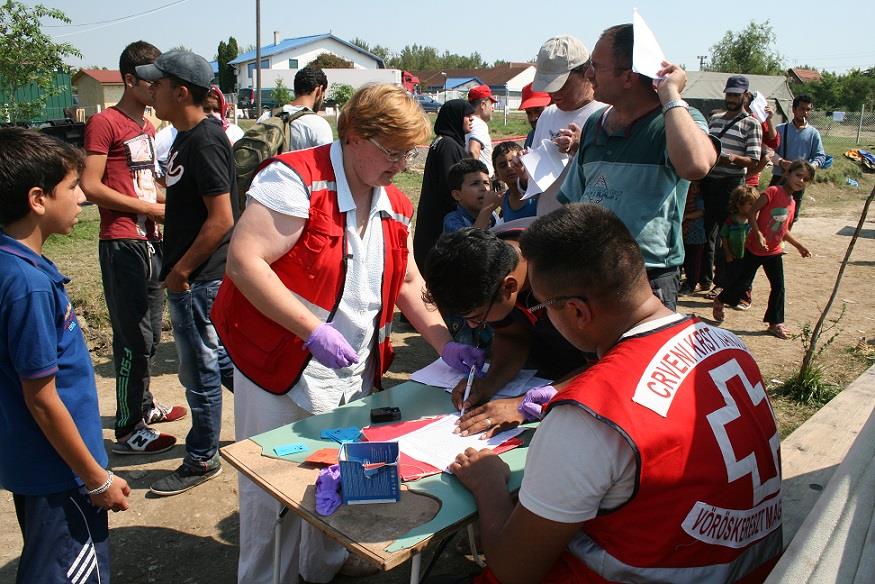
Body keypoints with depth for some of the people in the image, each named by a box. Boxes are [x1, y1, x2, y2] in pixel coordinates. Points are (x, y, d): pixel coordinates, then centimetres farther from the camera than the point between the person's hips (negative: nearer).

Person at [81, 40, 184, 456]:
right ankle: (128, 431, 6)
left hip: (150, 241, 9)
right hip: (122, 244, -9)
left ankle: (143, 404, 33)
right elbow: (90, 187, -17)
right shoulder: (104, 123, -10)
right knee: (133, 337, -4)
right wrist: (149, 208, -15)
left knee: (149, 331, 17)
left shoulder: (147, 126, 16)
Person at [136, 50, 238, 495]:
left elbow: (221, 218, -23)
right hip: (197, 275, 10)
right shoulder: (188, 136, 12)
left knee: (201, 370, 4)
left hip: (198, 278, -10)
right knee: (218, 358, 20)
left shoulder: (204, 141, -19)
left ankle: (201, 460, 21)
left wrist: (180, 270, -17)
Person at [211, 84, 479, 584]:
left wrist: (445, 344, 1)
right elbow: (244, 261, -24)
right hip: (282, 372, -6)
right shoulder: (297, 179, -17)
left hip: (355, 374, 7)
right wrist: (314, 331, -29)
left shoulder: (396, 207, 6)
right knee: (276, 493, 7)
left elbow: (408, 282, 14)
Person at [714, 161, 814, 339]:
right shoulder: (773, 191, -15)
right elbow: (752, 212, -19)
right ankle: (720, 301, 29)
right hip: (755, 248, -7)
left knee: (778, 287, 5)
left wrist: (799, 246, 19)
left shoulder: (792, 203, 9)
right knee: (743, 281, 4)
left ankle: (775, 323, 15)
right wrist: (758, 234, -27)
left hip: (774, 251, 7)